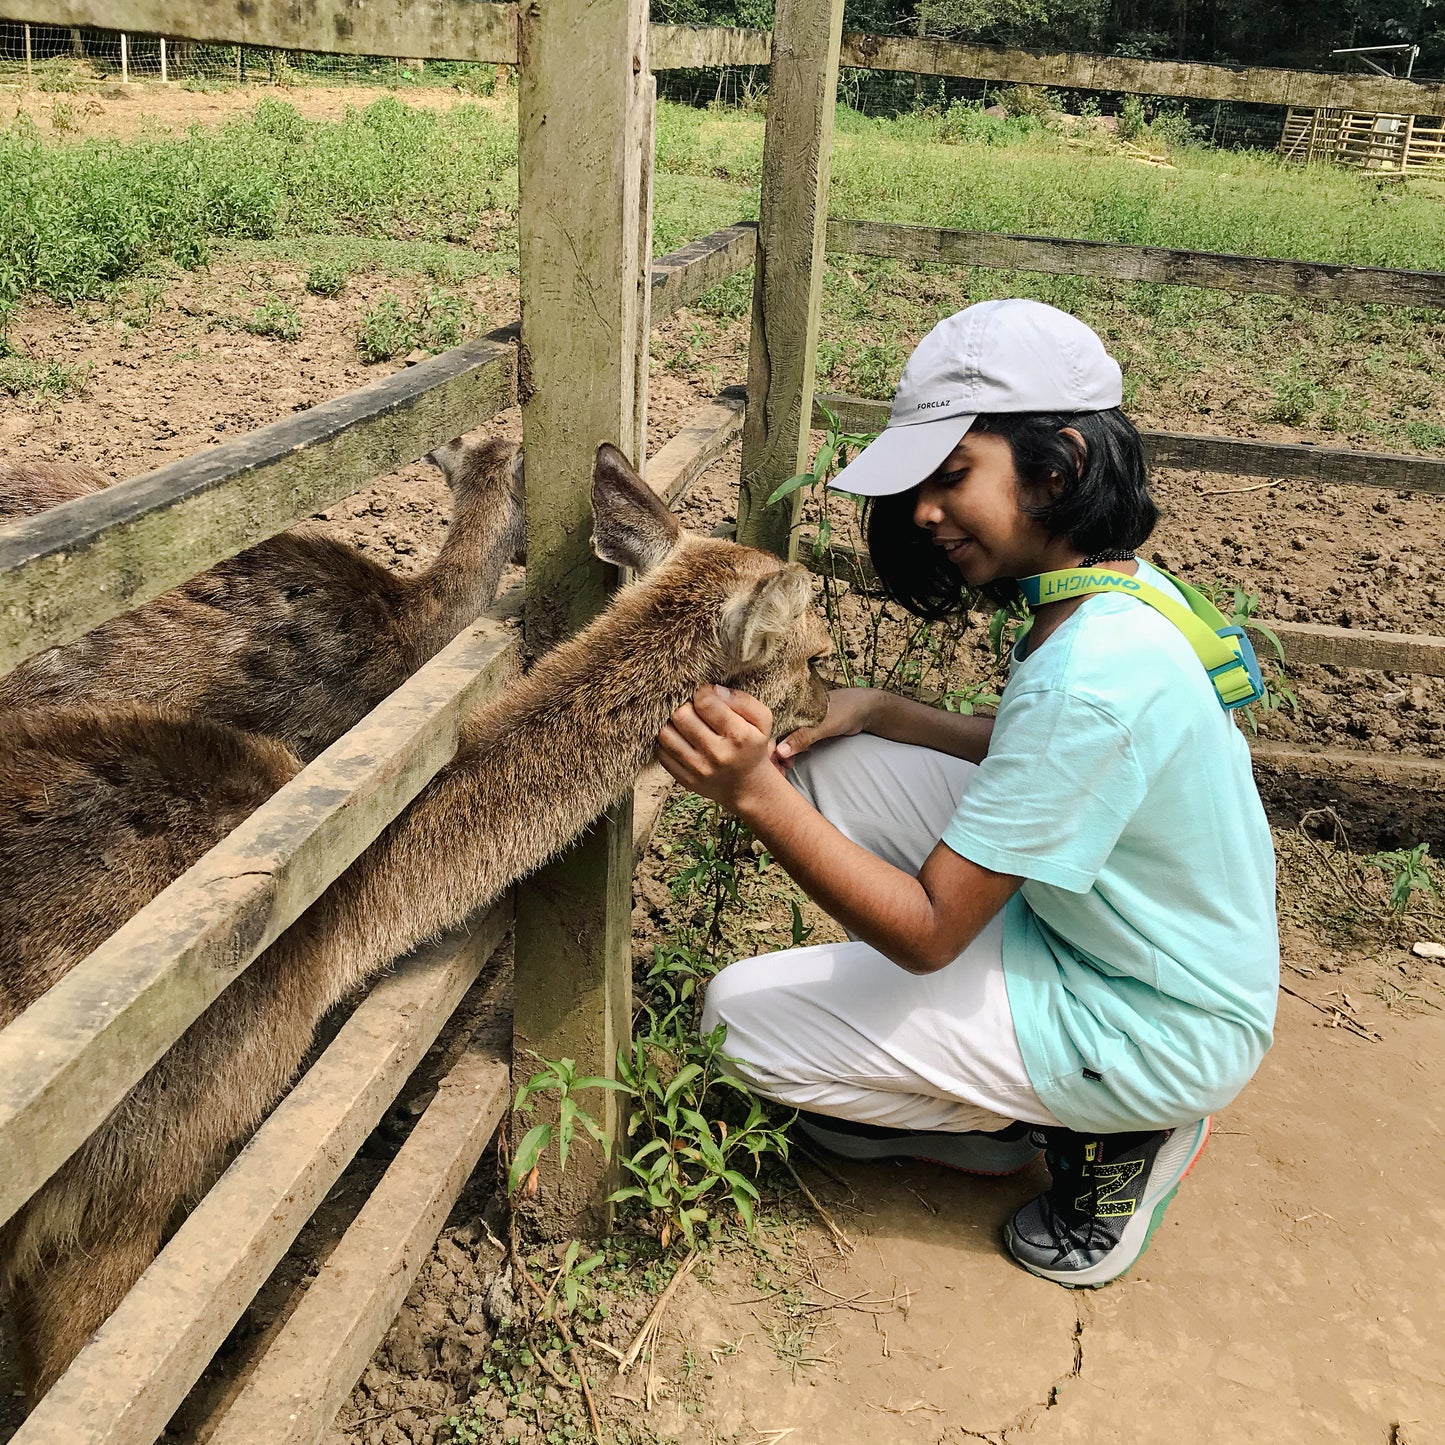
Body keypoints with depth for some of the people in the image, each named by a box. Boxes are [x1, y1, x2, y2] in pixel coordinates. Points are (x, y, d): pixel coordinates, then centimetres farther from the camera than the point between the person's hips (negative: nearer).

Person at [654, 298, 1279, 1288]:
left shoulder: (1093, 675, -33)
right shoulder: (1120, 582, -4)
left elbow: (926, 933, -28)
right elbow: (1035, 760, 12)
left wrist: (757, 795, -35)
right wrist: (873, 710, 0)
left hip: (1159, 1035, -9)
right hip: (1091, 924, 9)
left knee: (744, 1013, -8)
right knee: (832, 763, 1)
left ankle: (1109, 1140, 2)